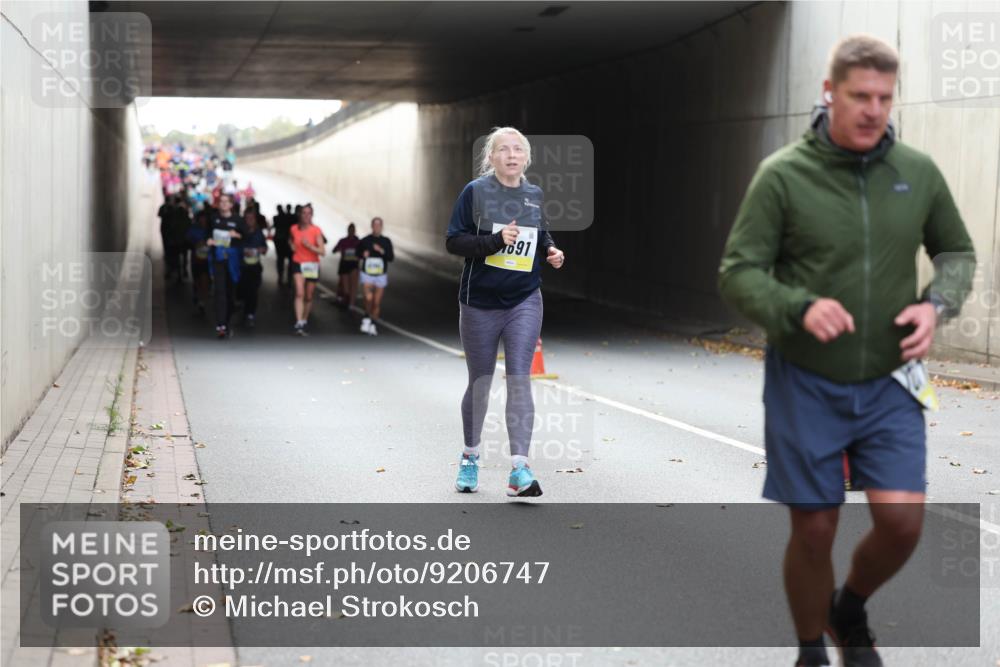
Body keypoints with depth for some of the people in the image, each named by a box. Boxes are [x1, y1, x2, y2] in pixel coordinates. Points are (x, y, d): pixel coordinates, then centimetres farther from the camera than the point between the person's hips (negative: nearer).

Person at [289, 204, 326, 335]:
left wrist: (309, 246, -24)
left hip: (312, 265, 0)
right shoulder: (294, 229, 1)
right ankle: (299, 325, -26)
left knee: (308, 297, 10)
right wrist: (292, 246, 6)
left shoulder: (316, 231, -8)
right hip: (298, 264, 0)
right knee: (300, 294, -18)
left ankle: (304, 321, 29)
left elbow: (322, 251, -13)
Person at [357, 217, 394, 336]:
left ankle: (372, 325, 19)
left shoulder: (386, 241, 0)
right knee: (368, 298, -21)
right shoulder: (364, 241, -2)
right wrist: (363, 254, -8)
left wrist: (382, 251, -20)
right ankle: (366, 318, 5)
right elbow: (357, 252, 14)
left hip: (381, 276, 1)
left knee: (377, 303, 2)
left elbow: (391, 257, -4)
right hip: (367, 274, -1)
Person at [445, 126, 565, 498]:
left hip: (524, 302, 2)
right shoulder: (475, 192, -6)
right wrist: (496, 240, -24)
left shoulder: (535, 195, 7)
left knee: (520, 381, -9)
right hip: (480, 303, -2)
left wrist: (551, 251, 1)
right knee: (479, 383, 11)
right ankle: (470, 457, 32)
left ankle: (519, 469, -12)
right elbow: (453, 241, -11)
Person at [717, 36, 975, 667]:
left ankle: (850, 610, 26)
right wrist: (800, 307, -28)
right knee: (814, 530, 4)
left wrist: (937, 303, -8)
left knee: (902, 520, -7)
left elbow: (957, 251, 13)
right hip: (805, 384, -2)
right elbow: (738, 272, -9)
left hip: (890, 384, 2)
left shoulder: (918, 171, -1)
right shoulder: (783, 175, -10)